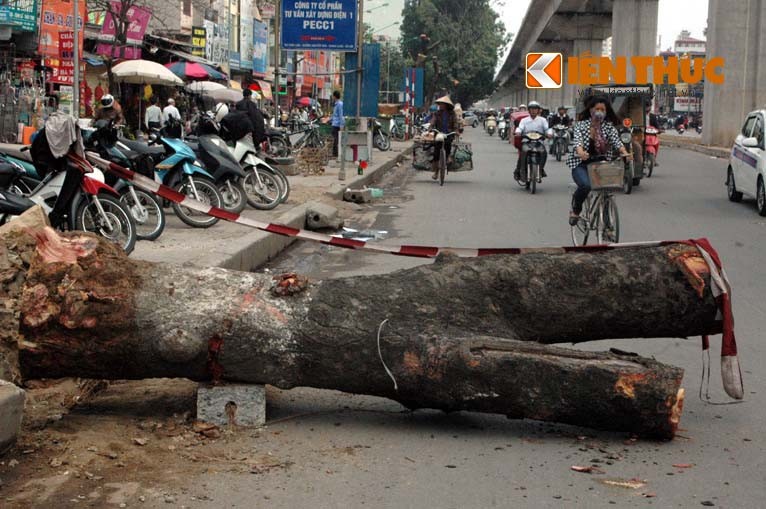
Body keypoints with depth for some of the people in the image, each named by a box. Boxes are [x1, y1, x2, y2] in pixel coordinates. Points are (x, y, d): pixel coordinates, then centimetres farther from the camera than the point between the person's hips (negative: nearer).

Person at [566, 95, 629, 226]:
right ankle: (575, 211, -3)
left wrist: (624, 152, -31)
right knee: (585, 185, -32)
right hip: (581, 164, -3)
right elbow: (578, 140, -15)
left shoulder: (609, 126, 7)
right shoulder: (581, 125, 2)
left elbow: (616, 140, -9)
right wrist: (580, 151, -39)